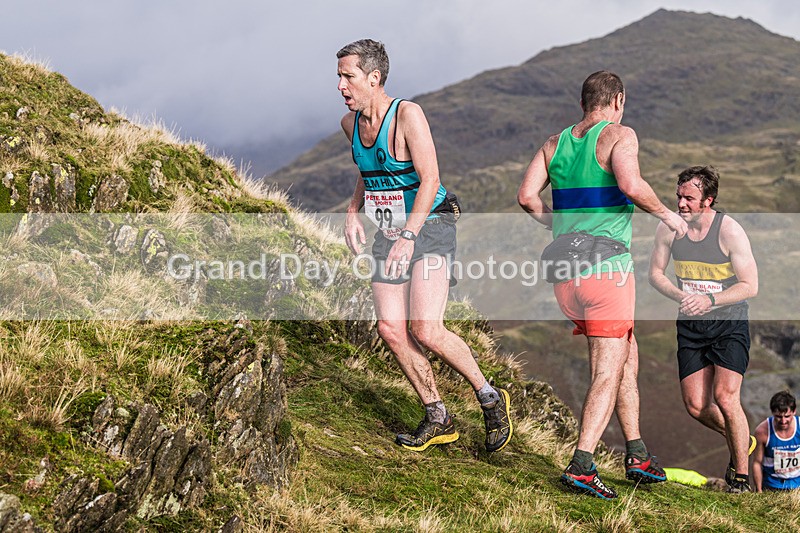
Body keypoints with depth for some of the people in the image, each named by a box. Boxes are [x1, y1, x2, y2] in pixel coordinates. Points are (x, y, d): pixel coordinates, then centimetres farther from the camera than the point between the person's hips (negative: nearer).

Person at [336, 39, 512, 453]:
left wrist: (408, 236, -29)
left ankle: (489, 397, 4)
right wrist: (352, 213, 10)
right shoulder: (351, 123, 6)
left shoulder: (407, 115, -17)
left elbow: (430, 181, -22)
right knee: (391, 330, -3)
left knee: (425, 329, -18)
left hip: (428, 228, -7)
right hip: (388, 232, 7)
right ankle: (438, 419, 12)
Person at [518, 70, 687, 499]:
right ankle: (581, 466, -16)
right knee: (607, 374, -4)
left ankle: (636, 455, 23)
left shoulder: (556, 142, 13)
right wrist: (665, 214, -6)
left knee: (628, 357, 20)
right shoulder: (619, 135, -4)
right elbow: (630, 184, -22)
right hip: (606, 267, -7)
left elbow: (527, 196, 5)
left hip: (564, 269, 7)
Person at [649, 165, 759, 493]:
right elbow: (655, 273, 6)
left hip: (729, 323, -4)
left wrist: (709, 300, -26)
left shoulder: (730, 231, -16)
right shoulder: (669, 228, -5)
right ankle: (741, 440, 31)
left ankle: (741, 473, -2)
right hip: (690, 325, 4)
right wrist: (680, 296, -14)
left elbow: (750, 286, -13)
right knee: (696, 406, 1)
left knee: (725, 396, -18)